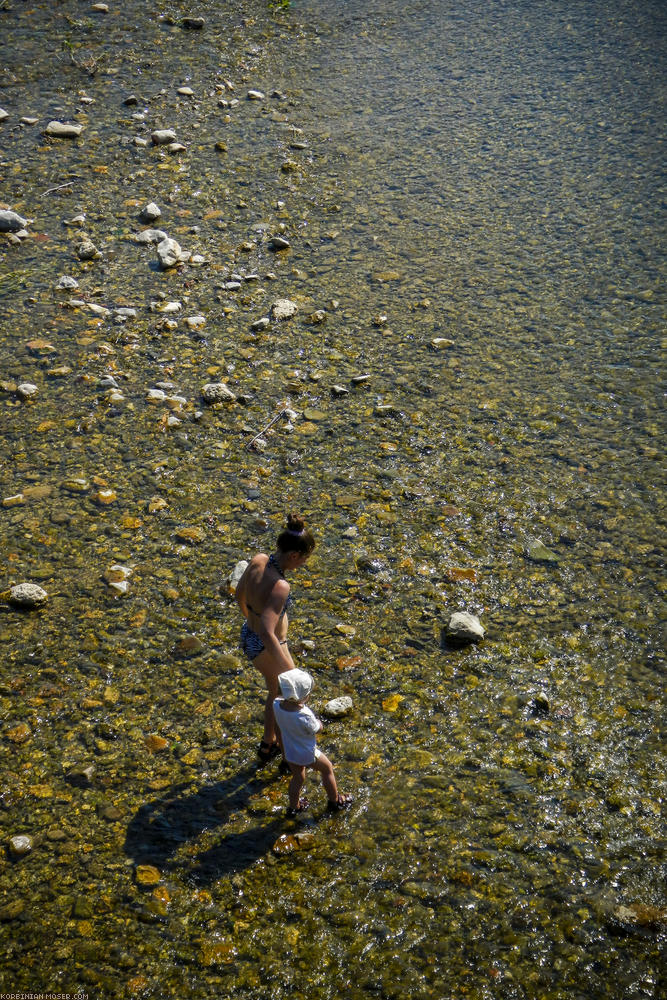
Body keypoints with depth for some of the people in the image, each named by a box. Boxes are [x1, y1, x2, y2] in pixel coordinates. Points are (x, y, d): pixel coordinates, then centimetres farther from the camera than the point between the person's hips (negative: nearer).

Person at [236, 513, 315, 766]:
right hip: (266, 650, -8)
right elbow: (267, 634, -39)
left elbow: (240, 593, 6)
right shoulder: (279, 586, -36)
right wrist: (289, 670, -29)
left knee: (276, 692, 32)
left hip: (249, 635, 8)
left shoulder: (258, 560, -12)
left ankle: (268, 745, 53)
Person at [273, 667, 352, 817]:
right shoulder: (304, 716, -39)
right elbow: (318, 729, -20)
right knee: (327, 769, 23)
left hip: (289, 752, 5)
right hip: (307, 754, -5)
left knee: (297, 777, 30)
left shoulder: (277, 705, -23)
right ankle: (335, 801, 42)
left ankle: (294, 806, 48)